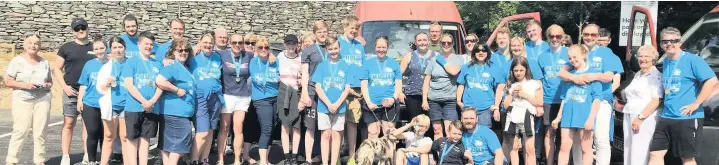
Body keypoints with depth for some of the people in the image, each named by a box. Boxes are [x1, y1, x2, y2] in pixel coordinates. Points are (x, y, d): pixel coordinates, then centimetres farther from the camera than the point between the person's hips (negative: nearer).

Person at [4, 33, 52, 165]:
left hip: (42, 100, 3)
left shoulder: (44, 62, 13)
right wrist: (24, 85, -15)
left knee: (40, 132, 1)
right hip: (22, 100, -3)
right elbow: (7, 81, -1)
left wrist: (47, 85, -4)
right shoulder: (17, 61, 2)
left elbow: (50, 81, 18)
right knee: (20, 131, -8)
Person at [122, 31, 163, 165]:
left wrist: (152, 101, -12)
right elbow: (129, 85, -7)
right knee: (132, 139, 2)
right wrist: (144, 101, -15)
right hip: (134, 107, -3)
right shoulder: (131, 62, 2)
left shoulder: (158, 64, 11)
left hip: (152, 108, 3)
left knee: (145, 138, 7)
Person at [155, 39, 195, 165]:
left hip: (178, 111, 9)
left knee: (168, 145, 12)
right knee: (179, 145, -6)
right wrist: (177, 90, -19)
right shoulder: (172, 65, -12)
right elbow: (160, 81, -27)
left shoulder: (186, 67, 16)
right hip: (177, 112, -9)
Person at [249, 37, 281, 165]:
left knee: (271, 129, 8)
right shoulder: (253, 62, -2)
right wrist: (273, 79, -4)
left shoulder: (275, 62, 5)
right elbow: (257, 79, -9)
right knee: (266, 129, -13)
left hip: (275, 98, 4)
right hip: (261, 99, -4)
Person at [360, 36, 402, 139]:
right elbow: (364, 85, 4)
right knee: (373, 133, -3)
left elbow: (398, 84, 7)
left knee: (389, 134, 2)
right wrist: (369, 102, -8)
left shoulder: (394, 63, 9)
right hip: (372, 105, -1)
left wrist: (394, 98, -10)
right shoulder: (368, 63, 7)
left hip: (389, 104, 1)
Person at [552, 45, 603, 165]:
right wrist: (559, 117, 16)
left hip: (585, 117, -4)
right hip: (568, 116, 4)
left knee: (586, 149, 3)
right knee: (564, 148, 3)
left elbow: (597, 98, -6)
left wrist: (591, 118, -14)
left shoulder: (593, 73, 1)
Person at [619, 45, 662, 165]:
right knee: (629, 152, 7)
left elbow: (655, 101, -13)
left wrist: (640, 117, -19)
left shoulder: (656, 75, -5)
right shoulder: (637, 75, 19)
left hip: (645, 119, -8)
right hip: (629, 117, 8)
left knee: (639, 154, -9)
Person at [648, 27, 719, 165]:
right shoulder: (666, 62, 14)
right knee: (655, 154, 5)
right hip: (666, 117, 7)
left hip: (688, 118, -7)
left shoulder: (692, 60, -9)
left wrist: (696, 104, -19)